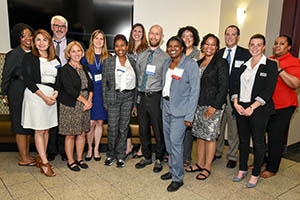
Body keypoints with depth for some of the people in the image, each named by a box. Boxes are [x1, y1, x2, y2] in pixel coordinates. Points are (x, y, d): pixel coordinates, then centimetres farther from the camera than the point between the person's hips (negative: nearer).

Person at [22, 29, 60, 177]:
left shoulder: (55, 59, 13)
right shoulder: (29, 58, -2)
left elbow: (58, 79, 14)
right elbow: (28, 81, -9)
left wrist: (55, 93, -4)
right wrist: (44, 97, -13)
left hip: (51, 96, 5)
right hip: (35, 95, -5)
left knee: (46, 129, 9)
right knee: (39, 130, -1)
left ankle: (40, 158, 21)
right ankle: (44, 163, 5)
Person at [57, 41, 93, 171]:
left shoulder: (85, 68, 13)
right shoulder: (64, 70, -6)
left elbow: (91, 86, 10)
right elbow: (69, 89, -15)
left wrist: (89, 101, -6)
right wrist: (85, 101, -14)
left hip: (85, 106, 5)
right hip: (70, 107, -5)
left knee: (82, 133, 9)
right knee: (70, 135, 2)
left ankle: (79, 159, 23)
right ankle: (70, 161, 16)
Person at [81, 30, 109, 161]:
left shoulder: (108, 57, 7)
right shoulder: (86, 56, 4)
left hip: (103, 92, 1)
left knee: (100, 122, 7)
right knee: (91, 122, -1)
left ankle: (96, 149, 21)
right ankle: (89, 148, 19)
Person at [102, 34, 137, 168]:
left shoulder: (132, 62, 6)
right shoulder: (108, 62, 0)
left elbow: (135, 83, 9)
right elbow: (104, 83, 1)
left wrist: (134, 102, 6)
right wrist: (105, 102, -4)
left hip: (128, 97, 2)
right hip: (113, 97, -2)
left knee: (124, 128, 8)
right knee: (112, 128, 1)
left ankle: (120, 156, 20)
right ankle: (110, 155, 20)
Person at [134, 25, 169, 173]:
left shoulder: (165, 57, -3)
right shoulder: (140, 56, 10)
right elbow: (137, 77, 12)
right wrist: (136, 98, 8)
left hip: (156, 97, -4)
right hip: (141, 96, 4)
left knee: (158, 130, 5)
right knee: (143, 129, 15)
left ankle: (158, 159, 26)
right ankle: (147, 157, 34)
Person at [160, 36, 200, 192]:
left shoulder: (190, 64, -9)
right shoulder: (166, 64, 11)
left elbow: (194, 91, -11)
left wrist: (189, 115, -15)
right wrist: (163, 105, 7)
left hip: (180, 110, -6)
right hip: (166, 107, 7)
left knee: (175, 142, -6)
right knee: (168, 141, 13)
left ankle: (178, 178, 9)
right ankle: (172, 169, 30)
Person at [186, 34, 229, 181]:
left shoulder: (221, 63, -6)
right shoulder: (198, 63, 13)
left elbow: (224, 87, -12)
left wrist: (214, 106, -17)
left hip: (213, 106, -6)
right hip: (198, 105, 6)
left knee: (210, 136, 2)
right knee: (199, 135, 13)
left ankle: (207, 167, 16)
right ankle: (199, 163, 27)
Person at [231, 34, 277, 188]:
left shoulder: (270, 65, -3)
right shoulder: (244, 66, 12)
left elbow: (268, 90, -11)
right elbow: (236, 86, 10)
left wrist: (252, 108, -17)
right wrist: (236, 103, -6)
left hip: (258, 110, -4)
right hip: (241, 109, 5)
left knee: (258, 142, 5)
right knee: (243, 140, 13)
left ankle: (255, 174, 20)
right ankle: (242, 169, 28)